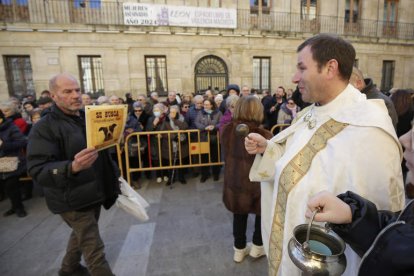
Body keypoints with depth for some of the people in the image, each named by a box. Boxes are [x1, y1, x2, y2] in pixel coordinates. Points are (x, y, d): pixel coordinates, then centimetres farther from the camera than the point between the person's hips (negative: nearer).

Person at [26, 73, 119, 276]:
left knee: (82, 234, 27)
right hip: (72, 199, -7)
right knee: (94, 250, 0)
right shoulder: (44, 127, -16)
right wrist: (72, 167, -42)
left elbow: (102, 150, 19)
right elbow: (37, 170, -24)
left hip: (94, 192, 8)